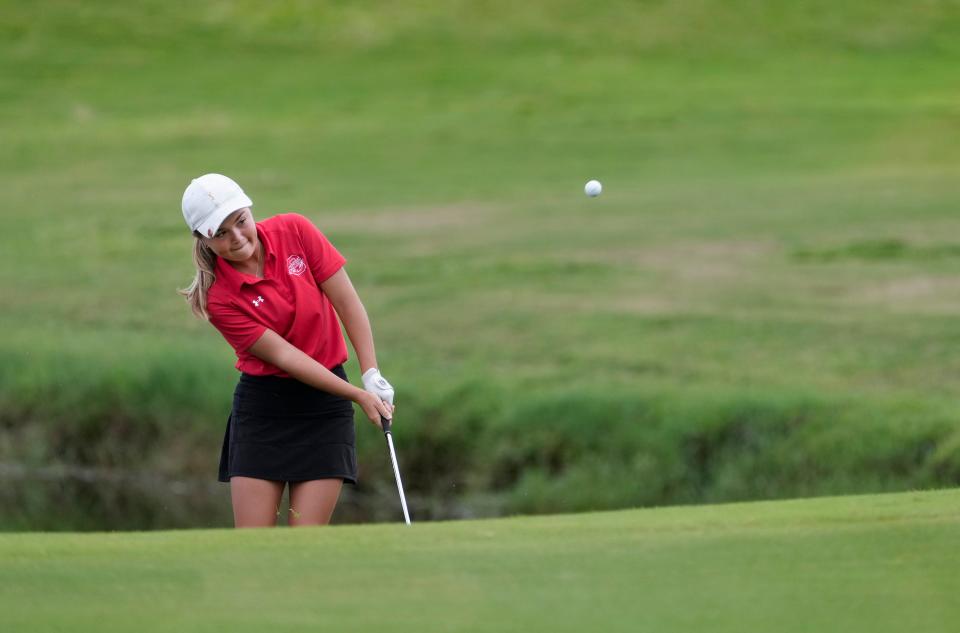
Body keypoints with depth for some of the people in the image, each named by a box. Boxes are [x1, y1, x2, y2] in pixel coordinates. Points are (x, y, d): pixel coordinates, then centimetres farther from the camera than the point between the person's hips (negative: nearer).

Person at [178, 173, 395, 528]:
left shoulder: (295, 232, -7)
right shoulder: (218, 297, -13)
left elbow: (348, 303, -4)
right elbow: (283, 354, -15)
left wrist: (371, 375, -13)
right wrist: (358, 395, -19)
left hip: (324, 405, 1)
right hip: (262, 406, -1)